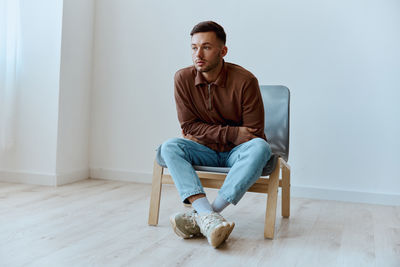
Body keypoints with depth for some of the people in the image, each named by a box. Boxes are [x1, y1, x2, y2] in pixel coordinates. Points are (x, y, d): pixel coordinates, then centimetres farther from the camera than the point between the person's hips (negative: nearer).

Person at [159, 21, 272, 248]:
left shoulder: (245, 81, -15)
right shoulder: (184, 78, -7)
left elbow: (253, 135, -12)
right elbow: (189, 126, -6)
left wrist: (205, 134, -10)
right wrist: (232, 133, -17)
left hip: (237, 152, -2)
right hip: (204, 151, 2)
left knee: (261, 148, -34)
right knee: (169, 147, -24)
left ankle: (201, 218, -37)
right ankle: (208, 216, -41)